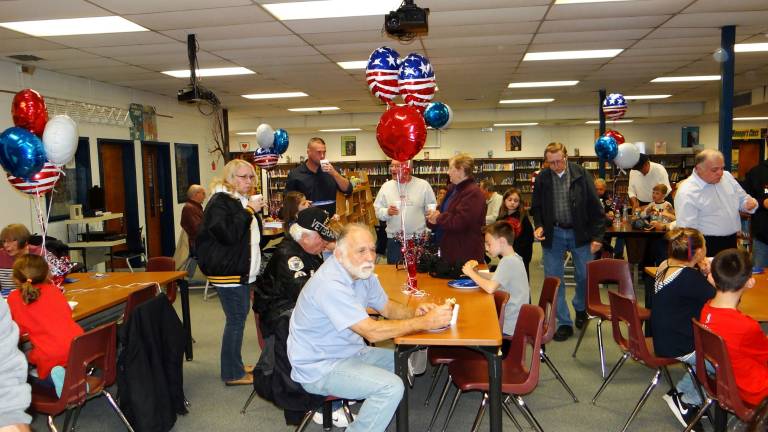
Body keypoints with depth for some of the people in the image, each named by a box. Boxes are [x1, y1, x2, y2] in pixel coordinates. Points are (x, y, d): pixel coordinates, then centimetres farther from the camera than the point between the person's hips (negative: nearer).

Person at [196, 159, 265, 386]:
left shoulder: (242, 200, 17)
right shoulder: (220, 201, -12)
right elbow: (228, 233, -25)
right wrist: (249, 211, -22)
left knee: (239, 317, 15)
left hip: (242, 271, 10)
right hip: (228, 272, -10)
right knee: (236, 320, -5)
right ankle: (233, 374, 5)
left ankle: (235, 365, 27)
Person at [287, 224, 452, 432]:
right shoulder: (330, 284, -29)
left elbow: (387, 307, 11)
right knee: (392, 387, -22)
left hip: (349, 351, 9)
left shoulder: (362, 272, 0)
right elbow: (372, 332, -30)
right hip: (320, 367, -9)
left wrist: (415, 313, -10)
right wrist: (425, 322, -27)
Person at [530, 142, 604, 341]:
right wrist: (538, 226, -7)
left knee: (585, 276, 7)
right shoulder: (542, 178, -2)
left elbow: (595, 207, -5)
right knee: (554, 280, 2)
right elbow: (536, 207, 11)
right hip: (553, 234, 1)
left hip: (579, 233, -1)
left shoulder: (582, 175, -7)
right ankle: (564, 323, 15)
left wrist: (597, 236, -8)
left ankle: (580, 308, 37)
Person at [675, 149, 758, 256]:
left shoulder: (727, 176, 3)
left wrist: (750, 203, -7)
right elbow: (687, 231, -22)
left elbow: (742, 198, 17)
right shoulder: (687, 193, -19)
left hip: (732, 242, 7)